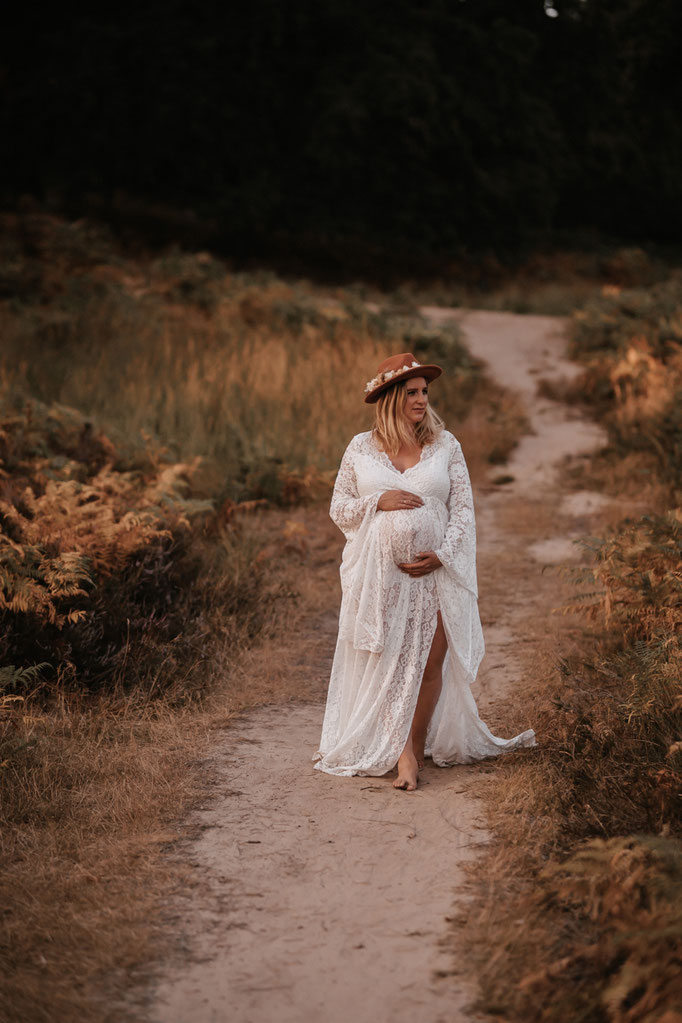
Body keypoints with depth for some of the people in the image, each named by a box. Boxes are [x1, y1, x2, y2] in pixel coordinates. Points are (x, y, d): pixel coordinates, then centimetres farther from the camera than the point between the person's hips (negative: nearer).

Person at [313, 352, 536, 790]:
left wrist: (442, 554, -11)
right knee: (385, 664, 0)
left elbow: (463, 508, 2)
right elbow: (339, 507, 8)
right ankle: (402, 752, 7)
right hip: (379, 573, 0)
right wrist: (379, 501, -10)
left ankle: (415, 746, 11)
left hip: (434, 571, 0)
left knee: (431, 660, -3)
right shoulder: (361, 448, 5)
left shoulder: (445, 445, 4)